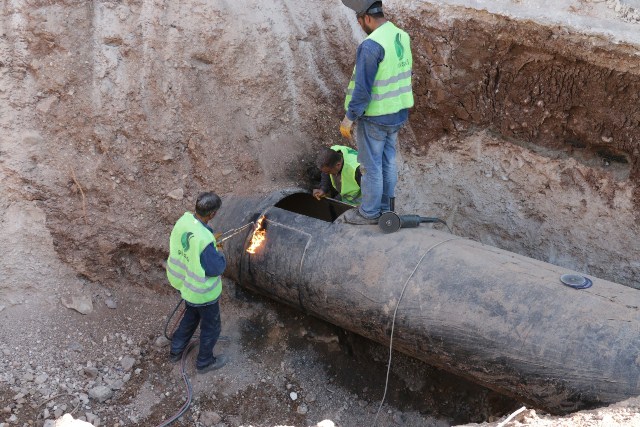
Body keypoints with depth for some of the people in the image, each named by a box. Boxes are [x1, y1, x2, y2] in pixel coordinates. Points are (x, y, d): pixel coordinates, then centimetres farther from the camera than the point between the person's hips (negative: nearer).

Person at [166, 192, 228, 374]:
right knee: (211, 326, 20)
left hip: (184, 282, 7)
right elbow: (216, 268, -26)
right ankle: (204, 362, 41)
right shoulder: (204, 240, -39)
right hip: (203, 292, -7)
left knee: (191, 316, 34)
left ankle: (176, 351, 51)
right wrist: (220, 256, -6)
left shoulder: (183, 220, -16)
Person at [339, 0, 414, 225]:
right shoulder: (402, 37, 1)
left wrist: (349, 118, -13)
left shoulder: (371, 46, -25)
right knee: (388, 162, 18)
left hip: (374, 117, -8)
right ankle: (385, 208, 30)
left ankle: (369, 213, 18)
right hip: (397, 113, 8)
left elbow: (362, 89, -23)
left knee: (371, 166, 5)